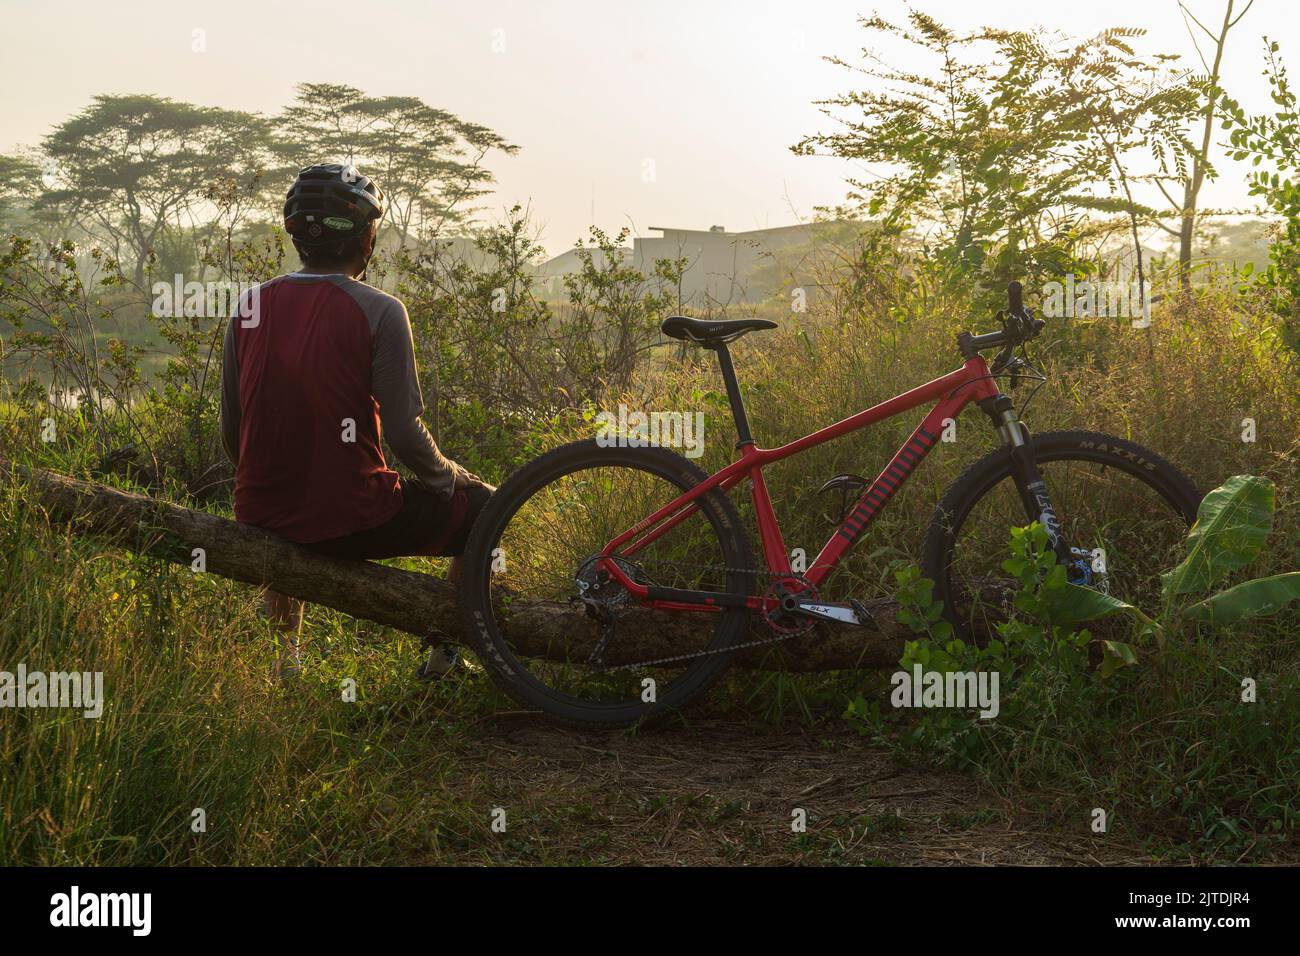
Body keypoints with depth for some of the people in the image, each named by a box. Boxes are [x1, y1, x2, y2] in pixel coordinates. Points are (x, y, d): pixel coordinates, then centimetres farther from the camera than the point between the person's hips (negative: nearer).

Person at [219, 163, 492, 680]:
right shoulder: (379, 312, -12)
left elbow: (231, 436, 9)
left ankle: (284, 643, 38)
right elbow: (404, 436, -14)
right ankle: (446, 651, 20)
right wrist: (450, 476, 7)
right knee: (483, 508, 16)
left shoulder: (249, 307, 3)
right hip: (349, 523, -5)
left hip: (259, 519, 5)